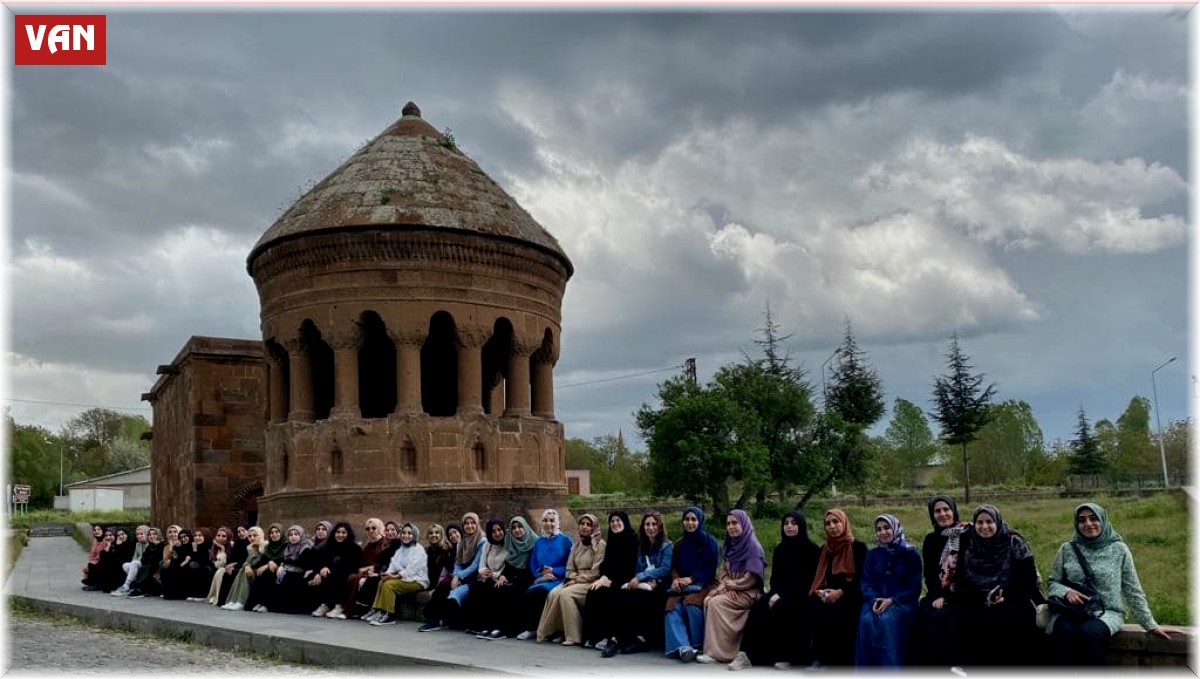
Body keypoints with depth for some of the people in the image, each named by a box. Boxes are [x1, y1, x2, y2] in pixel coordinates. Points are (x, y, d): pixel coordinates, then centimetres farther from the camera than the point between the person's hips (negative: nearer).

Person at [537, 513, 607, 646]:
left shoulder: (600, 544, -4)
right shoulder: (576, 544, 17)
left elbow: (596, 571, -11)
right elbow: (570, 568, 15)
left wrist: (577, 580, -13)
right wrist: (572, 579, -6)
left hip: (591, 582, -6)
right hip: (576, 581, 6)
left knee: (565, 594, -31)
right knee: (553, 593, -23)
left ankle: (573, 636, -26)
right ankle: (550, 631, -18)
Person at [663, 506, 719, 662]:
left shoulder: (709, 542, 3)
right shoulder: (679, 544, 17)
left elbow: (710, 569, -3)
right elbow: (674, 567, 13)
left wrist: (691, 579, -16)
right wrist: (675, 579, -10)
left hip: (703, 584, -3)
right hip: (682, 586, 4)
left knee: (691, 603, -34)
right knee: (673, 606, -28)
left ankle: (697, 646, -19)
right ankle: (683, 646, -39)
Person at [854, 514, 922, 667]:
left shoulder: (910, 554, 3)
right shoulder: (872, 554, 14)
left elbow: (914, 587, -3)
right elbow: (866, 582, 8)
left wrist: (891, 600, -16)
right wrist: (874, 600, -13)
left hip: (902, 602, -3)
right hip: (876, 601, 3)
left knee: (887, 620, -35)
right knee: (866, 620, -30)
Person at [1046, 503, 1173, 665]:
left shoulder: (1119, 549, 4)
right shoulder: (1067, 549, 7)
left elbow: (1133, 592, 9)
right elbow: (1053, 582, 12)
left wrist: (1151, 625, 8)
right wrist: (1066, 591, -10)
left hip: (1107, 613, -1)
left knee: (1087, 632, -36)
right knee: (1064, 631, -35)